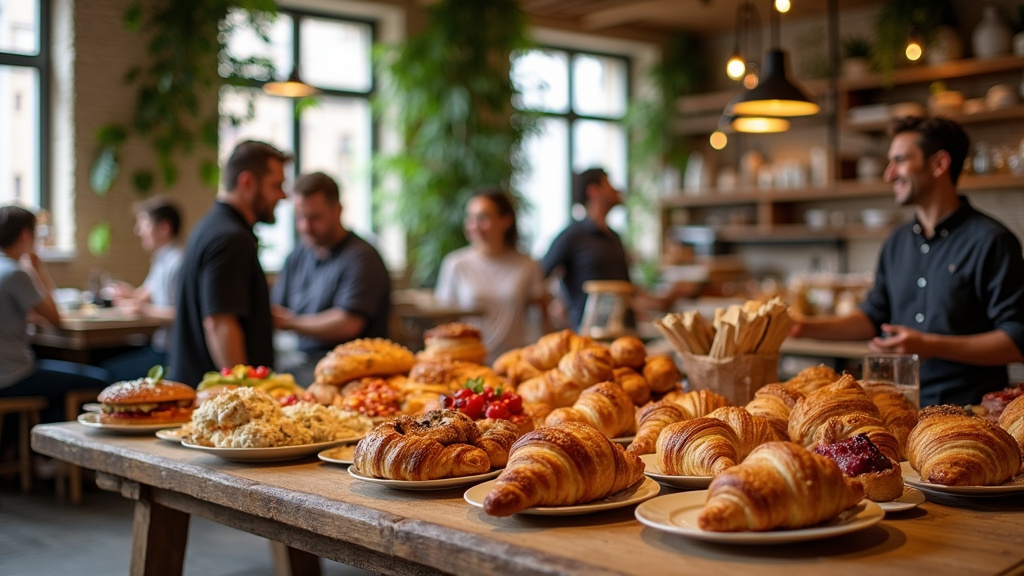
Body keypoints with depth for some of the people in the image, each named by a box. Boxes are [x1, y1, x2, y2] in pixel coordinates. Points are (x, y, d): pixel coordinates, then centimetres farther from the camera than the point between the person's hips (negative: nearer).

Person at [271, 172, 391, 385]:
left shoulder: (360, 257, -8)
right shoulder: (298, 256, 17)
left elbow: (347, 325, -16)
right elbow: (275, 312, 19)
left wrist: (290, 321, -4)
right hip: (304, 363, 7)